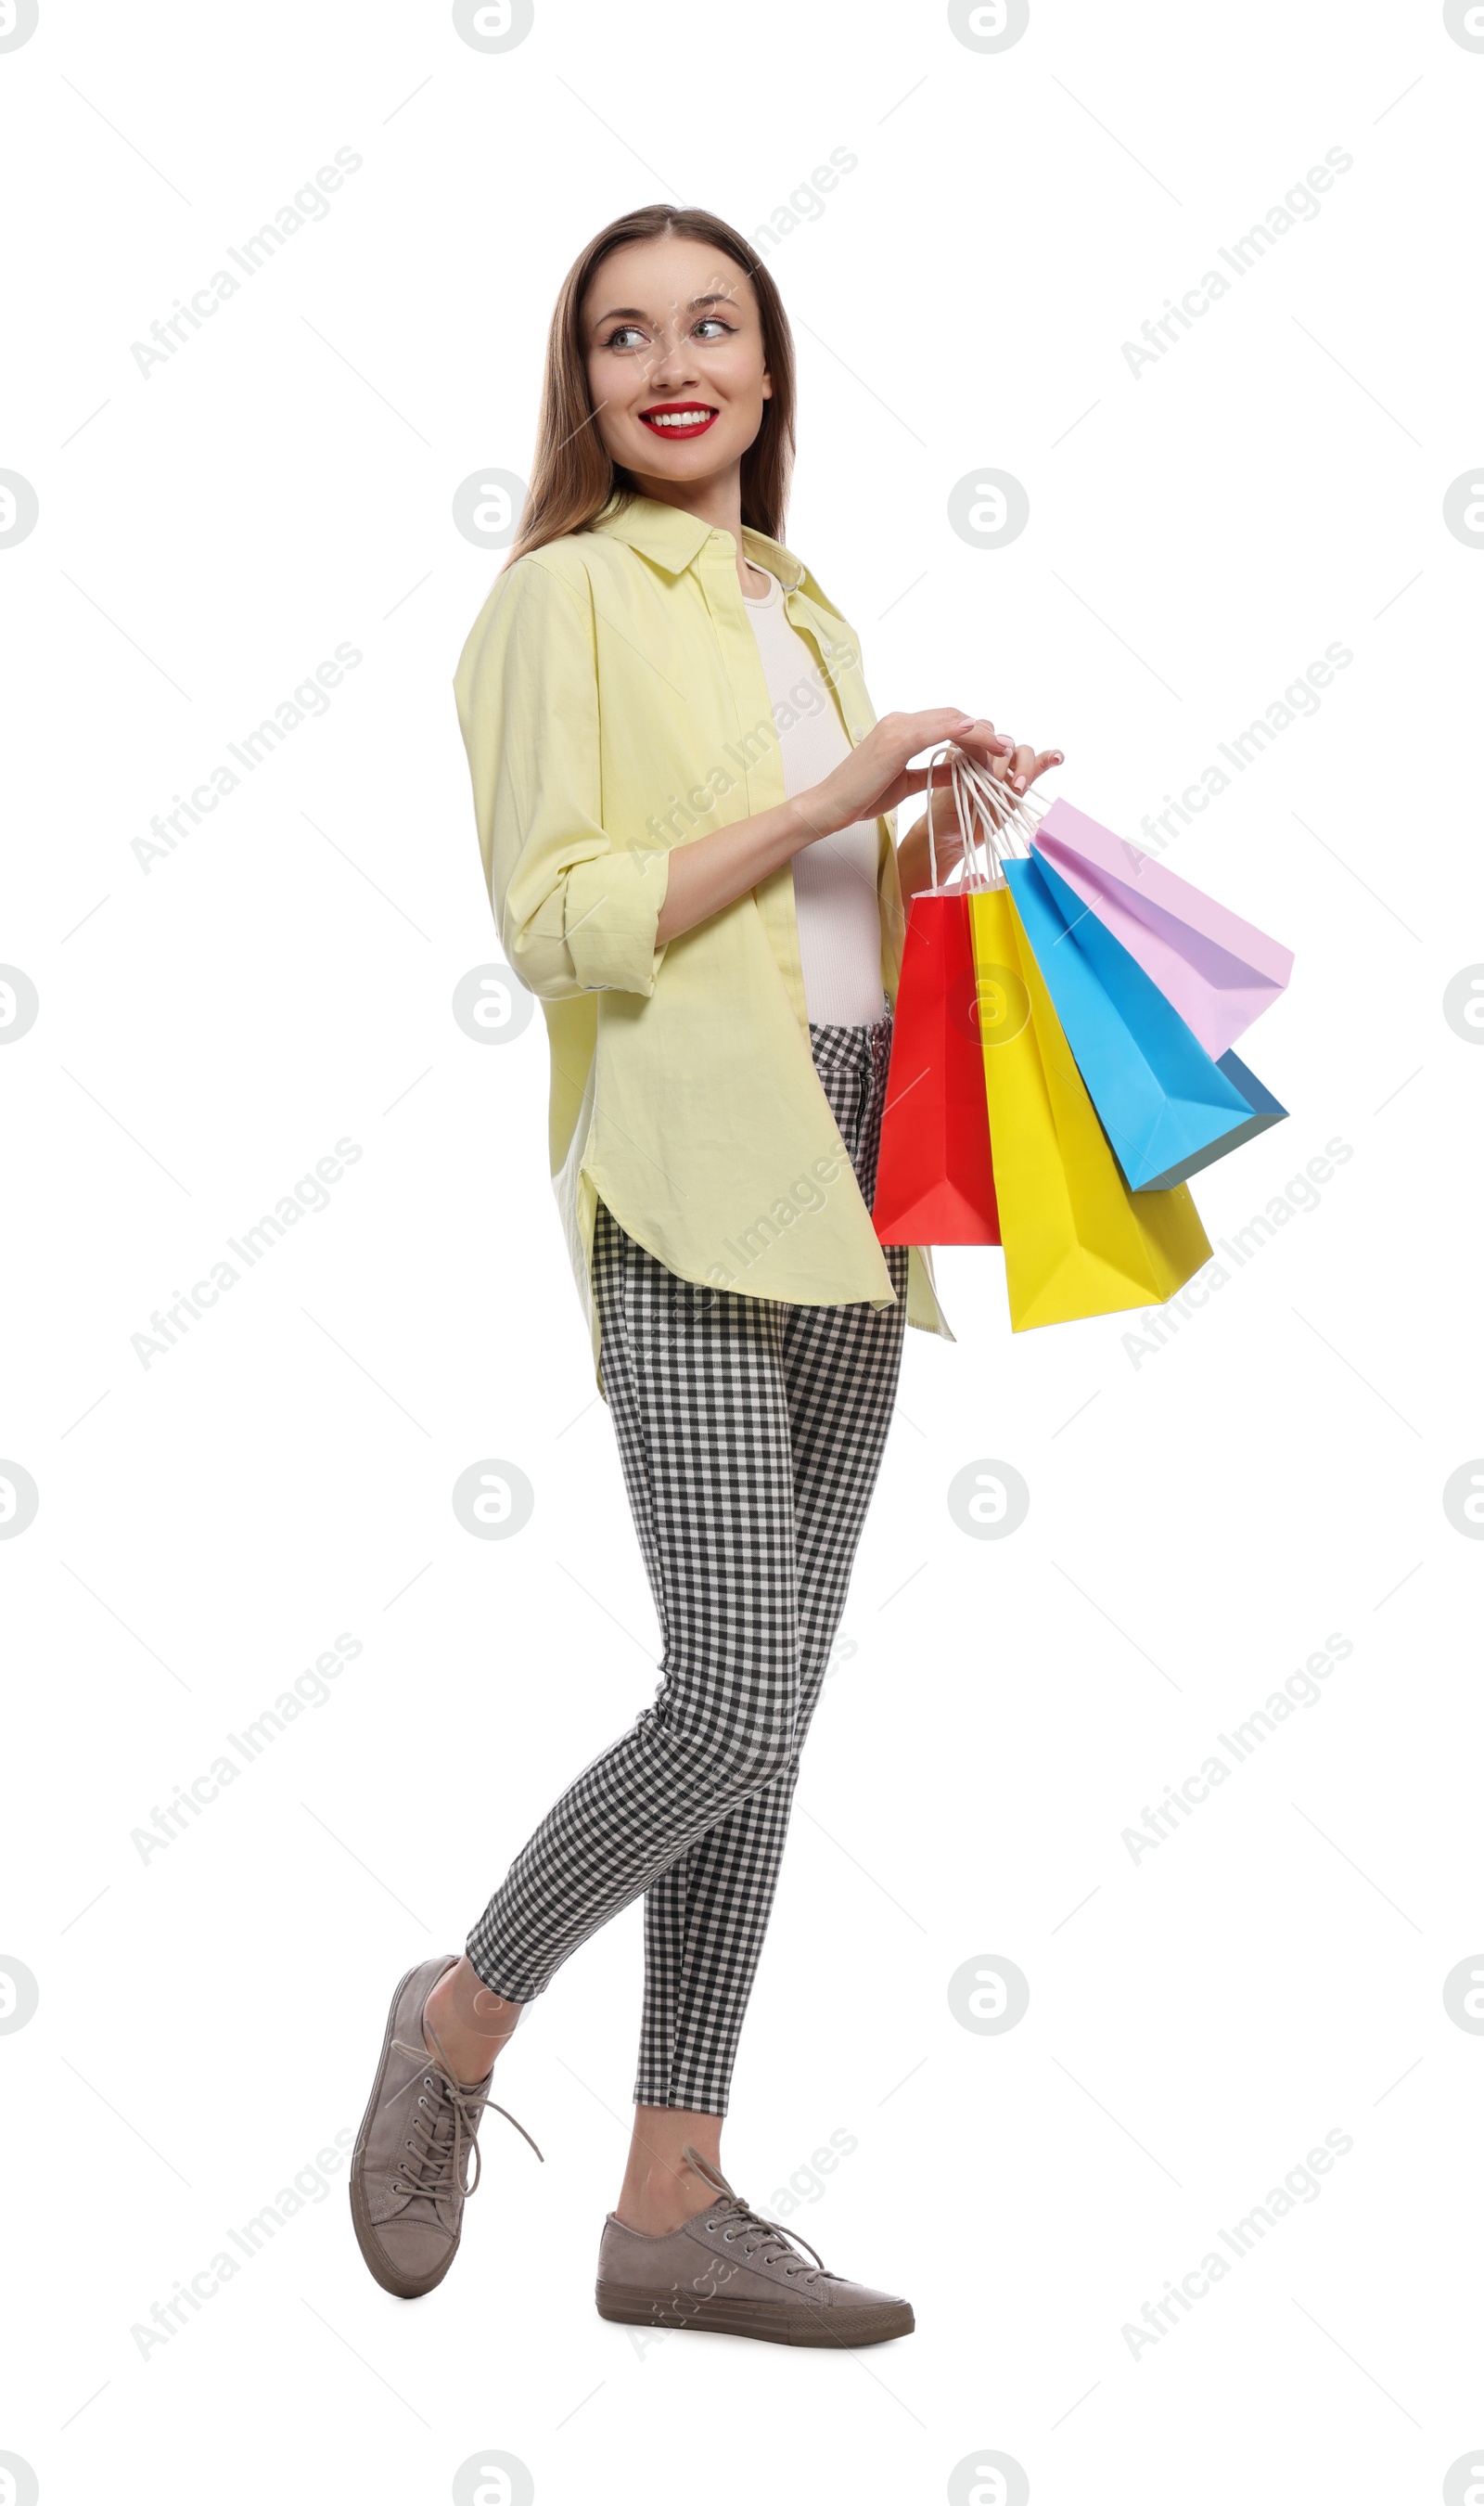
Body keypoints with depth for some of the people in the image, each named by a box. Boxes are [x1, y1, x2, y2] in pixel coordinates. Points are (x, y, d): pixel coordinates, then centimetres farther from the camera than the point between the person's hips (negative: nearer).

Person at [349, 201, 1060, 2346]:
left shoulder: (801, 607, 20)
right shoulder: (565, 598, -2)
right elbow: (556, 923, -12)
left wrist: (942, 821, 9)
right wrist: (826, 800, -16)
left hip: (845, 1182, 8)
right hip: (692, 1189, -7)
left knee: (769, 1714, 6)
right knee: (733, 1700, -14)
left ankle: (673, 2205, 14)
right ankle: (461, 2022, 12)